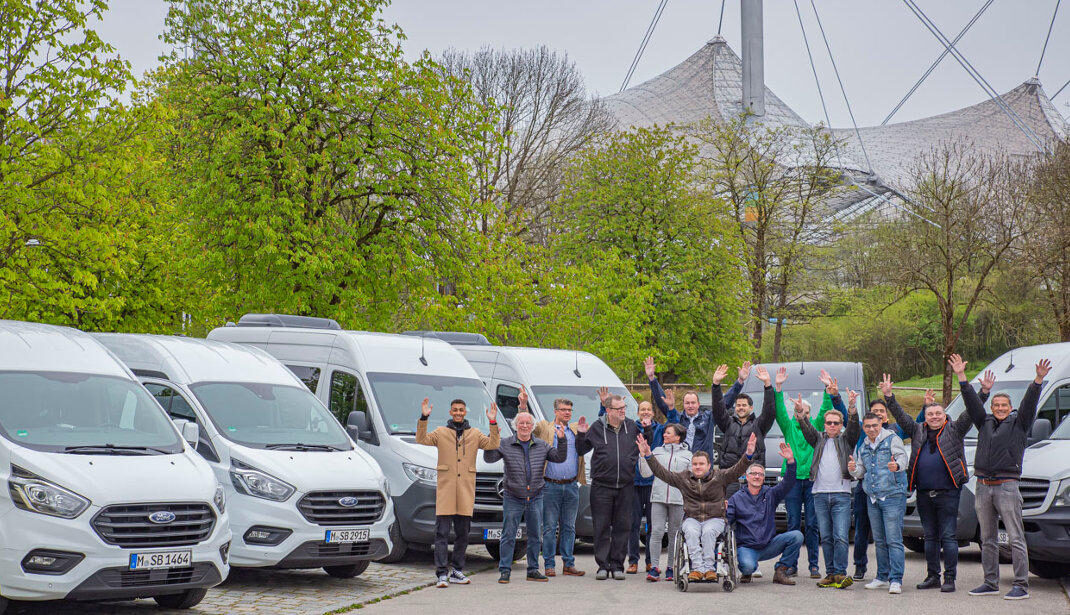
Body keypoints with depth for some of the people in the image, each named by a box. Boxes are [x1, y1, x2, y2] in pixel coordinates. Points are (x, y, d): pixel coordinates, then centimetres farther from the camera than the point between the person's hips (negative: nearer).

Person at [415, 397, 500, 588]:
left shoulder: (475, 434, 13)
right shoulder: (441, 432, 8)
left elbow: (493, 444, 1)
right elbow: (422, 440, -4)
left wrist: (493, 423, -9)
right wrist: (423, 418, -15)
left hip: (466, 489, 2)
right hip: (445, 488, -2)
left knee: (462, 533, 7)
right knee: (442, 533, -8)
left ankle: (457, 571, 17)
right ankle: (442, 574, -9)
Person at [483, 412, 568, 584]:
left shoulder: (541, 446, 9)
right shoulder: (505, 445, 0)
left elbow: (559, 458, 6)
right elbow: (489, 458, -8)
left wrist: (562, 440, -9)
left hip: (535, 498, 3)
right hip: (513, 498, -3)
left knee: (535, 535, 7)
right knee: (508, 535, -3)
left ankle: (533, 570, 16)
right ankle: (505, 571, 1)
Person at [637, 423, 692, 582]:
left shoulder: (687, 455, 11)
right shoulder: (657, 451, 14)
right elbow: (646, 473, 8)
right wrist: (643, 455, -3)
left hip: (678, 499, -1)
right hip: (658, 497, 1)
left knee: (674, 534, 2)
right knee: (656, 532, -9)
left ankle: (671, 568, 10)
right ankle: (655, 567, -7)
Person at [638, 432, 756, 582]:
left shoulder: (719, 477, 7)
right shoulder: (683, 477, 12)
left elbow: (737, 470, -6)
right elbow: (662, 472, 10)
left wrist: (749, 455, -23)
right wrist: (648, 456, -1)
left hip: (715, 518, -1)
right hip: (691, 518, 1)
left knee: (708, 532, -34)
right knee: (691, 532, -32)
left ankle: (709, 568, -34)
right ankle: (697, 568, -38)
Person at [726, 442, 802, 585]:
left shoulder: (770, 494, 8)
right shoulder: (737, 498, 3)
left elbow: (788, 484, -6)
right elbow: (728, 521, -5)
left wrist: (790, 461, -19)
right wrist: (724, 512, -28)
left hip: (769, 545, 3)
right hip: (746, 547, -3)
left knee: (797, 536, -18)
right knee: (748, 566, -35)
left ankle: (780, 571, -6)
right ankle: (746, 573, 6)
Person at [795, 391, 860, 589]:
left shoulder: (846, 439, 10)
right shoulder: (819, 439, 16)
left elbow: (854, 428, -8)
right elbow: (807, 430, -1)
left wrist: (852, 411, -27)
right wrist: (801, 414, -22)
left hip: (841, 494, -3)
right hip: (820, 494, 3)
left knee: (840, 536, -10)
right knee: (826, 537, 4)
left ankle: (840, 573, -9)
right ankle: (830, 574, 8)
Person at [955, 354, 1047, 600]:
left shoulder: (1019, 423, 6)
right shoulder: (985, 423, 16)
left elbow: (1029, 403, -6)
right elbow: (972, 402, 13)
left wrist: (1038, 380, -19)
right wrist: (961, 377, 7)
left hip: (1007, 486, -5)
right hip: (983, 486, 5)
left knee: (1016, 538, -7)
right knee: (987, 539, 10)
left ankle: (1021, 585, -8)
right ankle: (991, 583, 17)